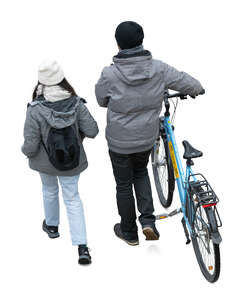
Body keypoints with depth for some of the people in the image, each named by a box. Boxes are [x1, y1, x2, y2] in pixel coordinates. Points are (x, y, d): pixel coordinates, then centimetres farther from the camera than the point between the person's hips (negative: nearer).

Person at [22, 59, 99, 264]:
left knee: (50, 191, 27)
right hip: (72, 162, 1)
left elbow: (31, 145, -21)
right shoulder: (76, 103, -18)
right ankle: (82, 246, 3)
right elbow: (92, 131, -14)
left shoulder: (35, 110, -24)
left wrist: (26, 152, 2)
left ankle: (52, 226, 51)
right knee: (72, 198, 13)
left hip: (46, 162, -1)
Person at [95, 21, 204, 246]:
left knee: (124, 184, 15)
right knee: (141, 172, 29)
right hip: (147, 138, 3)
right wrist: (197, 89, 21)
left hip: (120, 142, -3)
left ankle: (129, 232, 32)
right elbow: (185, 81, -2)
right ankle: (148, 221, 16)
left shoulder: (110, 74, -22)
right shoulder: (158, 69, -15)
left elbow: (102, 100, -4)